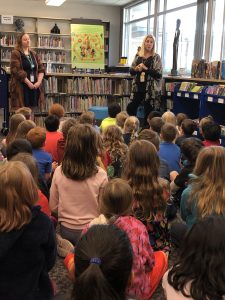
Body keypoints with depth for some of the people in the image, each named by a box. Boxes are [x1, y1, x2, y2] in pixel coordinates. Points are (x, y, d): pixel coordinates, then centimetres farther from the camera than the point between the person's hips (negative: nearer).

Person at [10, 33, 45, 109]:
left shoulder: (34, 54, 17)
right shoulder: (16, 54, -2)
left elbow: (41, 69, 12)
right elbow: (17, 70, -13)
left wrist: (39, 82, -4)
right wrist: (28, 82, -16)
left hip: (34, 86, 6)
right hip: (21, 86, -6)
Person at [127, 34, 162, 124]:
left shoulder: (156, 57, -3)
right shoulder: (138, 56, 8)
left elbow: (159, 74, -11)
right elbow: (131, 71, 10)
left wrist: (146, 68, -19)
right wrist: (136, 69, -11)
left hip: (151, 89, -4)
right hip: (138, 88, 4)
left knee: (148, 112, 1)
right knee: (130, 108, 5)